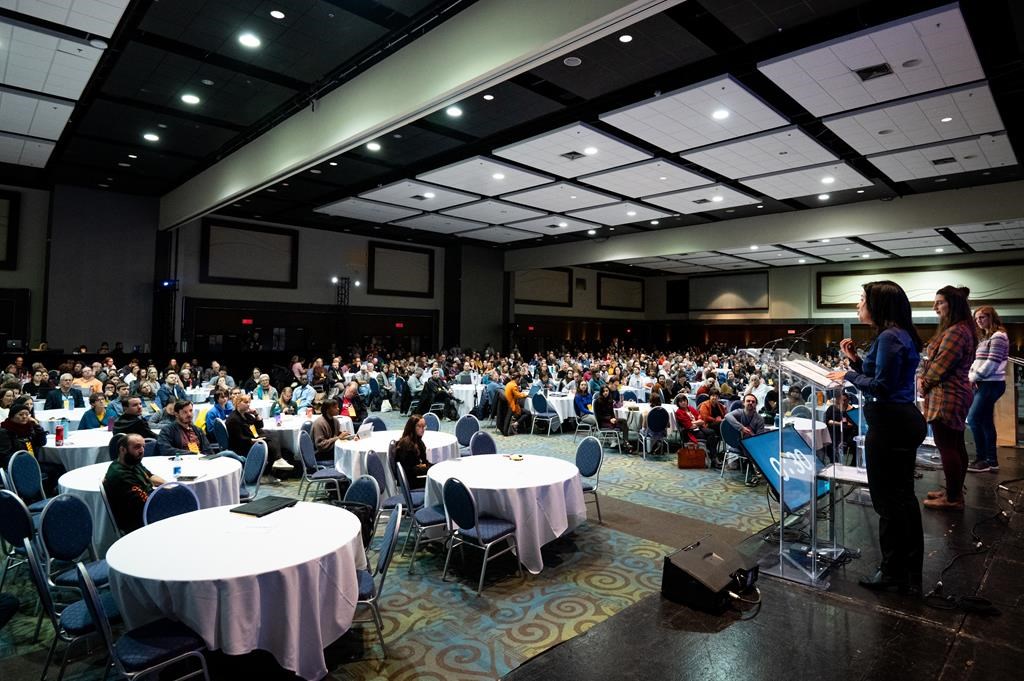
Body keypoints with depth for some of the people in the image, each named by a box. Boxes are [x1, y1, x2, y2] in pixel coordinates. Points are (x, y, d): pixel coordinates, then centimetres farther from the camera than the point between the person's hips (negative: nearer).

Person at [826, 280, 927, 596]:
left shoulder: (889, 338, -18)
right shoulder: (899, 335, 14)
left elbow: (882, 386, -22)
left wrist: (848, 375, -9)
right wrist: (855, 359, 9)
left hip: (890, 423, -11)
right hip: (904, 420, 11)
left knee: (887, 499, 2)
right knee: (903, 496, 17)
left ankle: (893, 572, 16)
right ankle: (911, 575, 28)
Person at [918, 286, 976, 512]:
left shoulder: (955, 331, -19)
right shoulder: (961, 329, 16)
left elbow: (941, 364, -19)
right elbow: (935, 360, 18)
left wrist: (925, 384, -6)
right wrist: (924, 377, 5)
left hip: (946, 396, -11)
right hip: (957, 394, 11)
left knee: (946, 447, -4)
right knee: (956, 445, 17)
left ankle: (953, 499, 3)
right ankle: (955, 492, 28)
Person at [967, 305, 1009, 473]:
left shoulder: (998, 336, -9)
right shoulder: (985, 338, 19)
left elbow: (992, 363, -17)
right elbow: (977, 361, 17)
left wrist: (974, 377, -11)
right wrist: (971, 376, 0)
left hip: (992, 383, -9)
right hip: (983, 384, 9)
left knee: (973, 419, -13)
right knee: (986, 422, 8)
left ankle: (982, 459, -7)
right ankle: (991, 460, 11)